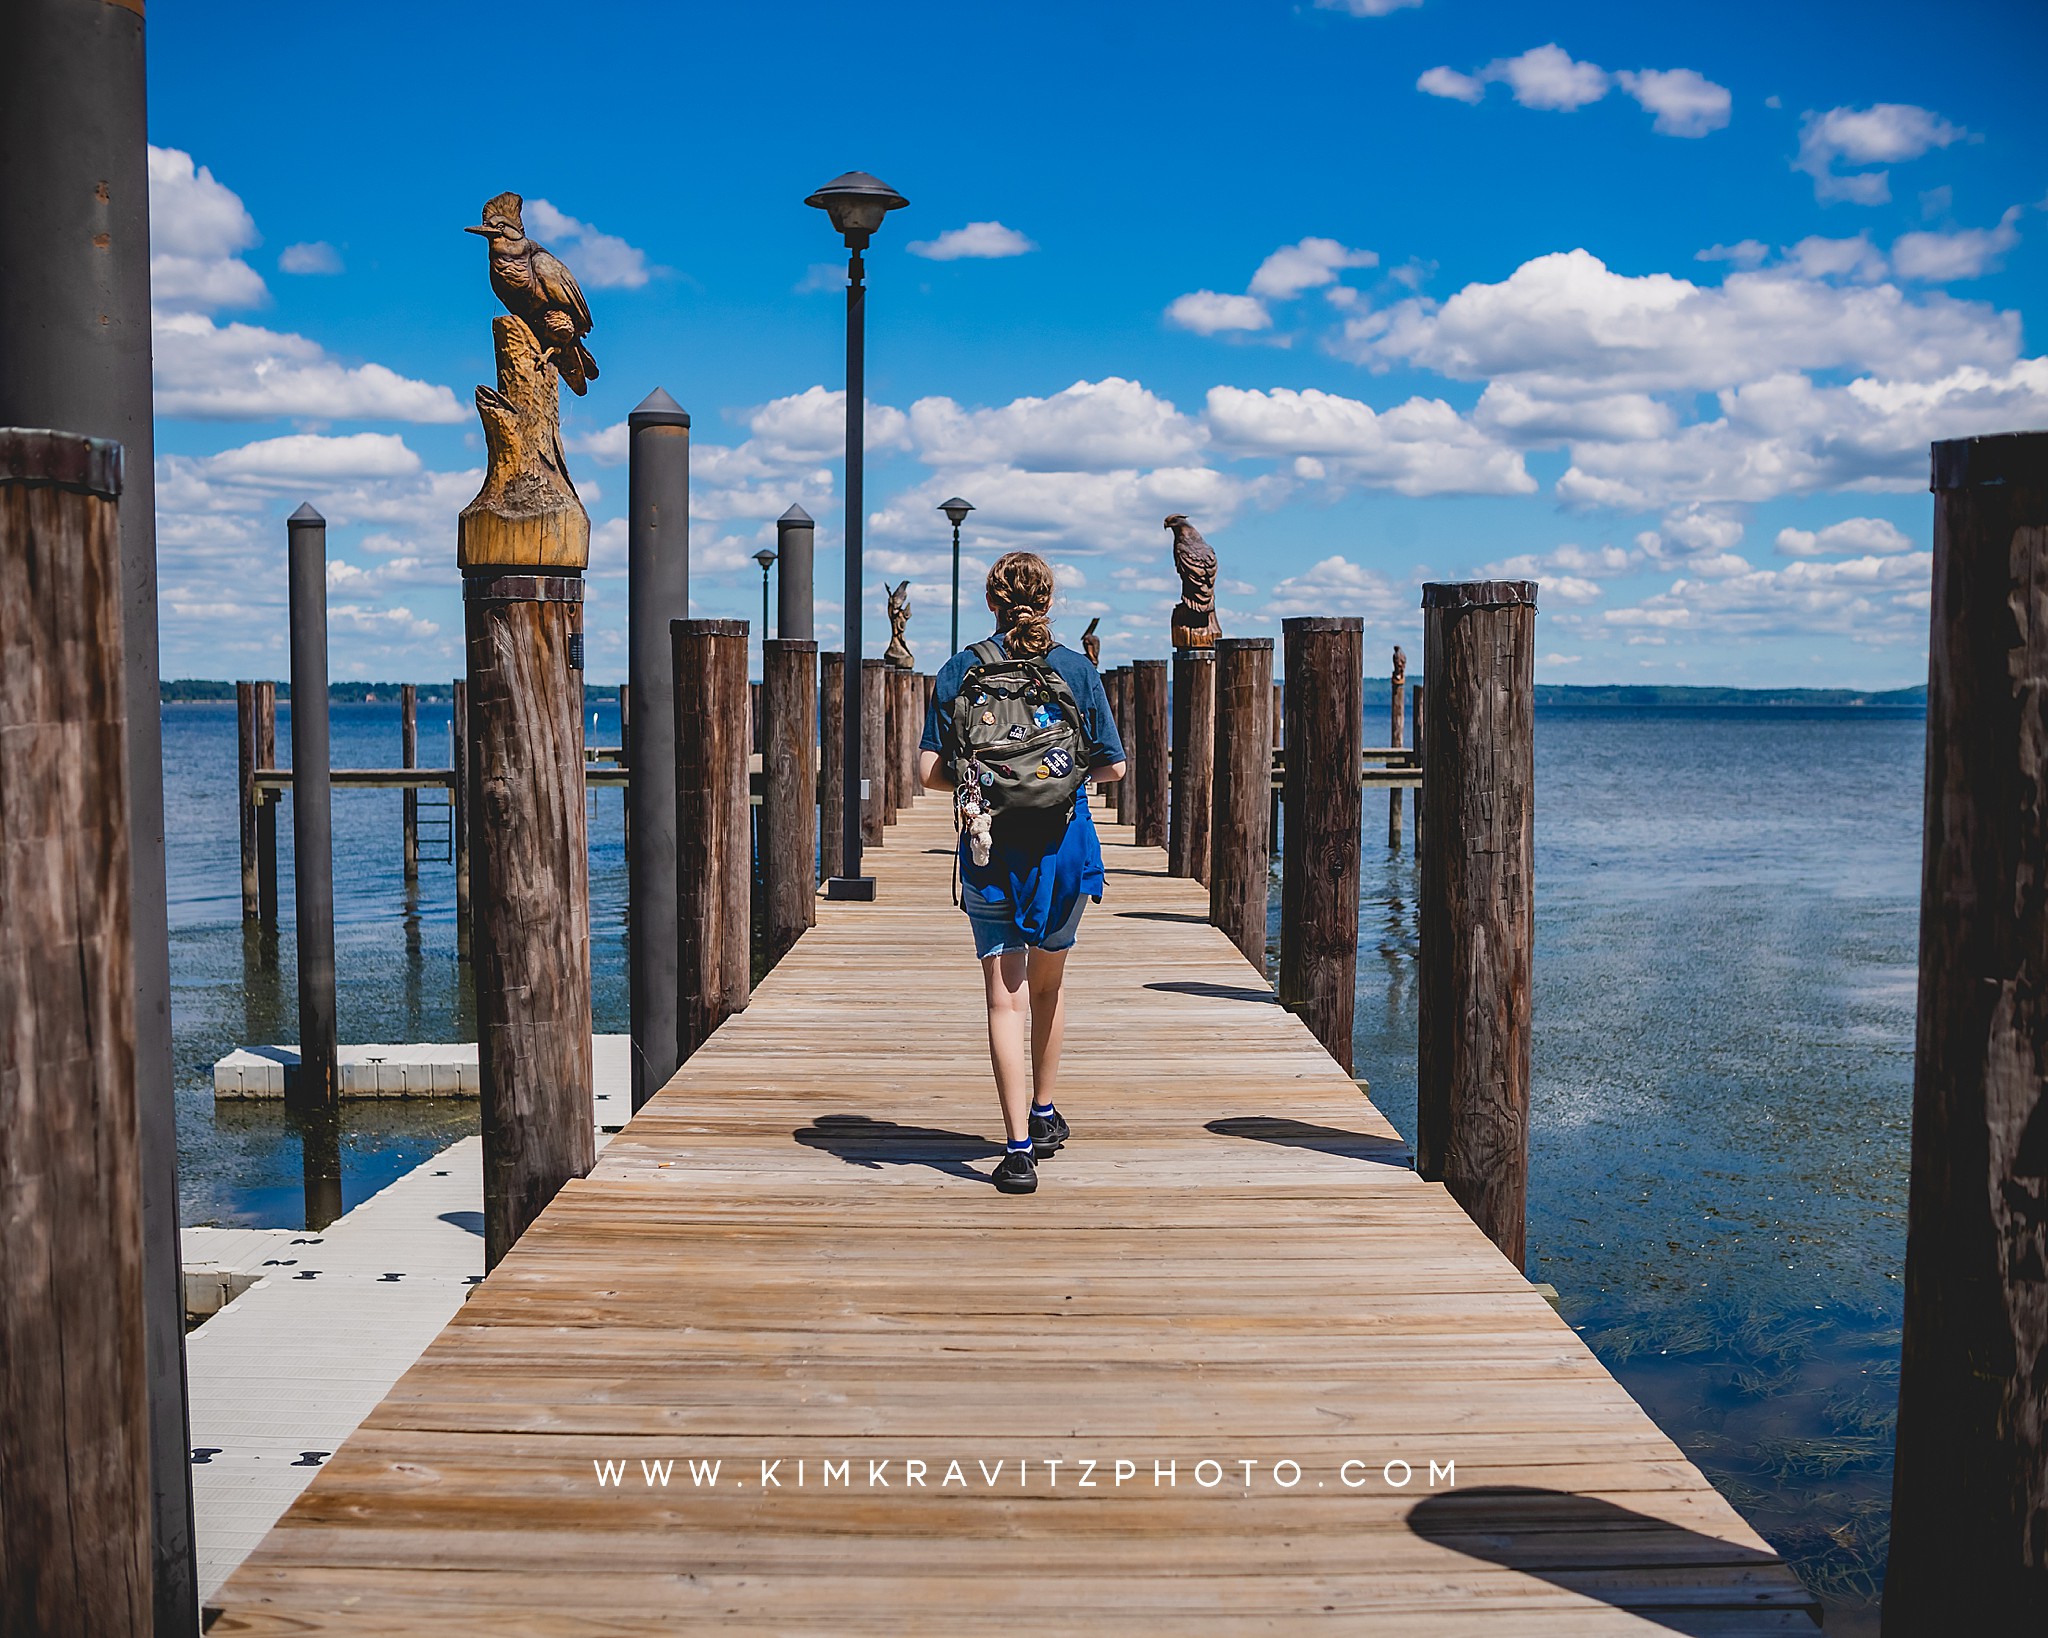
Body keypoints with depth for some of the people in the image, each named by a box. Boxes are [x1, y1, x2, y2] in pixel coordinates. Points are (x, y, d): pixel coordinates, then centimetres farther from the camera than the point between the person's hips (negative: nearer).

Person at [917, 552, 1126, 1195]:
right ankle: (1044, 1113, 35)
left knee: (1005, 997, 0)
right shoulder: (1078, 670, 0)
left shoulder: (958, 671, -1)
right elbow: (1112, 766, 2)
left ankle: (1019, 1148, -6)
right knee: (1048, 983, 21)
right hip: (1063, 844, 1)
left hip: (989, 849, -1)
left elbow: (930, 771, -4)